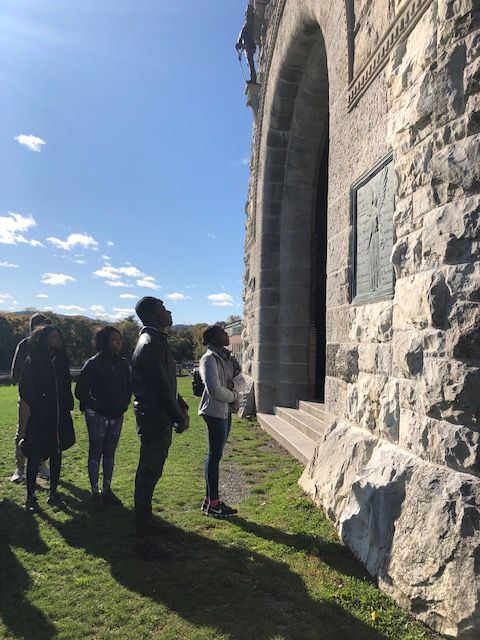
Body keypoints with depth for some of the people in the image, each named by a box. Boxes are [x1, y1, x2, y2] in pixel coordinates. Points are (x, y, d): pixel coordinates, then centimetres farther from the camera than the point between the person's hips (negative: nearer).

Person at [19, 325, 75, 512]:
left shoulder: (61, 360, 7)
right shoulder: (33, 362, -8)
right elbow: (25, 390, -8)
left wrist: (67, 405, 6)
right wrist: (38, 406, -12)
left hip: (60, 417, 5)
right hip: (40, 419, -5)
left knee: (56, 454, 12)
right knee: (35, 457, 3)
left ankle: (53, 494, 25)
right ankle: (30, 497, 18)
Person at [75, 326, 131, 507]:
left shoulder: (122, 363, 4)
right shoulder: (93, 363, -11)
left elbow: (128, 387, 14)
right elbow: (80, 391, -9)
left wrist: (124, 404, 3)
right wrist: (95, 405, -12)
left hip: (117, 415, 5)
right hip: (97, 415, -5)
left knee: (110, 452, 12)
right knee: (96, 452, 4)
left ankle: (107, 490, 22)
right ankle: (95, 492, 14)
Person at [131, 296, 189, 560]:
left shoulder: (156, 341, 15)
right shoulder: (150, 344, -19)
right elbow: (160, 387, -23)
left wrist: (181, 407, 13)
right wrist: (179, 417, -15)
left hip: (157, 419, 10)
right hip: (154, 420, -10)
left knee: (150, 474, 21)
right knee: (148, 476, -2)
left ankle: (145, 522, 37)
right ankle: (143, 540, 9)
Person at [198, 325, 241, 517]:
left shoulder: (225, 357, 12)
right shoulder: (210, 359, -14)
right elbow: (214, 390, -20)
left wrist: (232, 384, -5)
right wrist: (234, 396, -6)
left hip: (225, 411, 9)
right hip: (215, 411, -9)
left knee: (214, 455, 14)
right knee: (215, 456, -2)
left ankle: (209, 499, 24)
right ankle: (213, 504, 8)